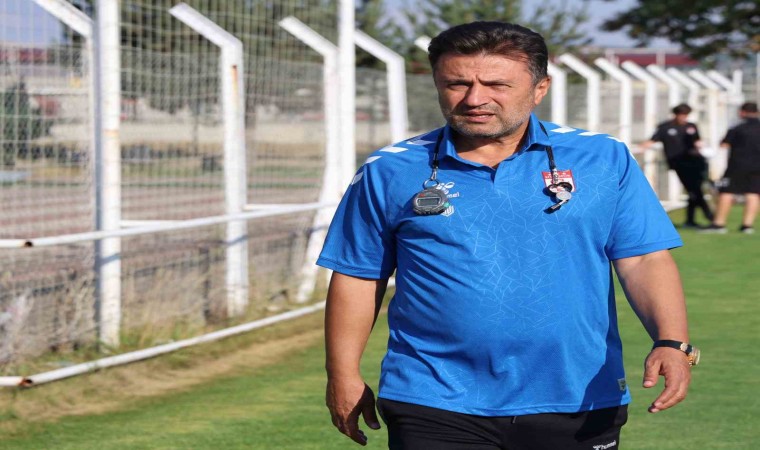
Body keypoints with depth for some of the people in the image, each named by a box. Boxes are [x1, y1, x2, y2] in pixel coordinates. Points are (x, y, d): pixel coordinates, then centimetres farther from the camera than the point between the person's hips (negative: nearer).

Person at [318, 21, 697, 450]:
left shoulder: (604, 160, 4)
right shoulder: (390, 173, 5)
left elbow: (645, 259, 0)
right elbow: (356, 277, 10)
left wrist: (672, 343, -15)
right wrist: (344, 375, 7)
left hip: (577, 408, 1)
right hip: (436, 408, -1)